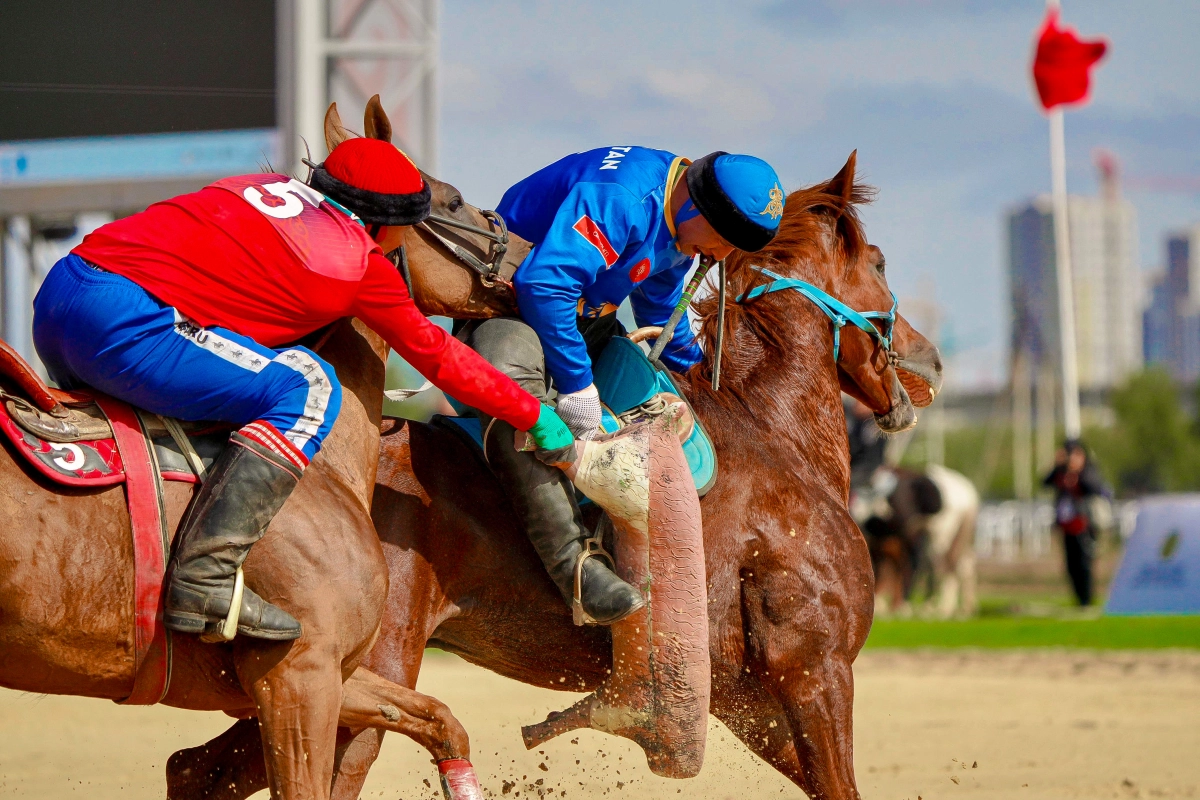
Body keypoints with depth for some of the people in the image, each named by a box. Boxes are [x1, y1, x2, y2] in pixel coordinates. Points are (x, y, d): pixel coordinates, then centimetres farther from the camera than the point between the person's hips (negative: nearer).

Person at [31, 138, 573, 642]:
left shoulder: (269, 188, 24)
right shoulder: (362, 261, 7)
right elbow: (437, 356, 16)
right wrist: (536, 417, 28)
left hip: (57, 292, 8)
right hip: (124, 325, -8)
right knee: (307, 389, -6)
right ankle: (204, 579, -15)